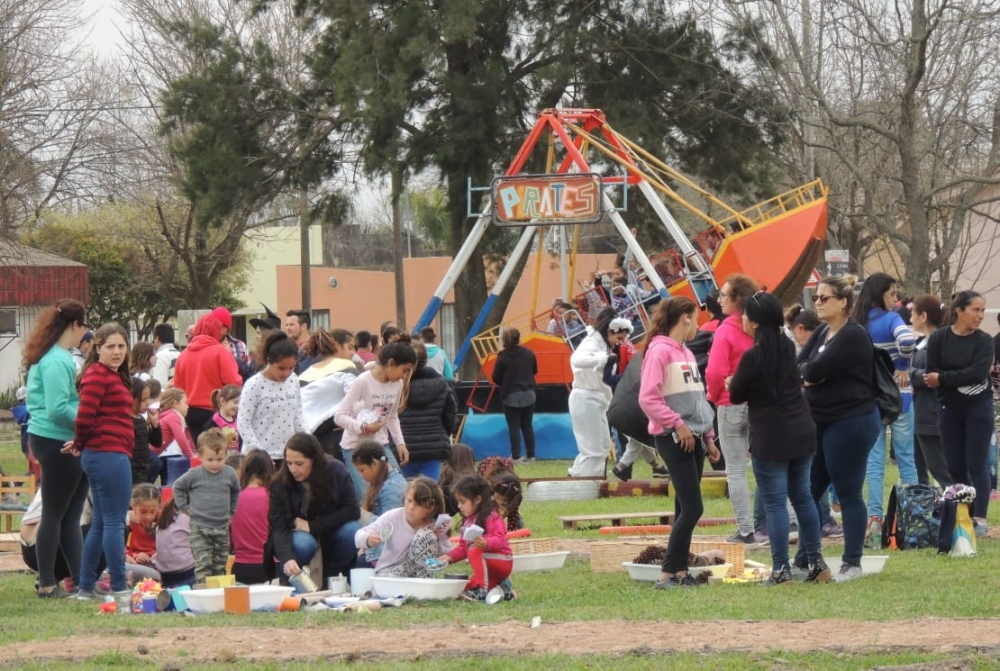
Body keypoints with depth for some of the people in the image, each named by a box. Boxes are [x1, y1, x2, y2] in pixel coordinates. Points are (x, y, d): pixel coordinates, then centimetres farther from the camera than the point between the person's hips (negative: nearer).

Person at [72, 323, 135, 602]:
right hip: (109, 454, -10)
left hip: (104, 455, 10)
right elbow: (85, 416, -18)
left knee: (100, 524, 14)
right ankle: (119, 589, -4)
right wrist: (81, 444, -2)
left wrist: (81, 445, 3)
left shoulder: (114, 376, 19)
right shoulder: (98, 375, -12)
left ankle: (85, 588, 19)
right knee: (115, 522, -6)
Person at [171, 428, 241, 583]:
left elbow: (236, 492, 20)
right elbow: (177, 487, 7)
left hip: (222, 528, 3)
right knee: (203, 564, -10)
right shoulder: (194, 475, -8)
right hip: (199, 528, -3)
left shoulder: (230, 474, 1)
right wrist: (185, 507, 2)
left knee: (220, 566, 11)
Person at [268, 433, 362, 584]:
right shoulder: (280, 484, -21)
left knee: (353, 531, -30)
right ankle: (290, 578, -4)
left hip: (331, 531, 2)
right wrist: (287, 559, -45)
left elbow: (352, 510, -17)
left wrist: (312, 526, -22)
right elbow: (279, 527, -26)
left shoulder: (336, 471, -18)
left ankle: (330, 574, -4)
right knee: (303, 544, -36)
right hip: (300, 533, -2)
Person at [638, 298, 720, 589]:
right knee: (692, 509, -13)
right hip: (673, 439, -9)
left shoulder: (686, 353, 17)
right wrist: (678, 424, -18)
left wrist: (708, 437, 18)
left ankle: (681, 572, 9)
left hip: (692, 438, 9)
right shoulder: (659, 351, -10)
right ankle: (667, 574, -12)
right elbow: (647, 398, -18)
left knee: (686, 509, 7)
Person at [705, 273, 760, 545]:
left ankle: (745, 530, 0)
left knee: (736, 470, 2)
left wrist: (714, 396, 0)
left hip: (732, 406, -5)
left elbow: (716, 372, -17)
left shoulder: (726, 331, -13)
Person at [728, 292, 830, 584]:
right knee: (803, 496, 15)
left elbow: (736, 395, -3)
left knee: (775, 503, -2)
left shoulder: (753, 357, -16)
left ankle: (781, 569, -2)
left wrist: (731, 383, 19)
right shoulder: (788, 348, 5)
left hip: (770, 440, -7)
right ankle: (817, 563, 17)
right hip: (802, 433, 7)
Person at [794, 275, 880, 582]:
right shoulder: (821, 333, 13)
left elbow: (815, 370, -21)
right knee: (809, 492, 11)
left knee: (848, 493, -2)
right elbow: (799, 365, 3)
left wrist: (809, 371, -2)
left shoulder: (853, 336, -15)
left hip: (850, 423, -9)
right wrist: (811, 373, -16)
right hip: (820, 422, 9)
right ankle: (804, 559, 19)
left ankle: (852, 564, 5)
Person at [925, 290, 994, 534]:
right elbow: (931, 376, -7)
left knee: (976, 464, -5)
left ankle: (979, 518, -6)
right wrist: (961, 381, -18)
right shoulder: (938, 338, -1)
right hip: (949, 409, 2)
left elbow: (978, 373, -16)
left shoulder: (984, 340, -3)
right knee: (955, 467, 4)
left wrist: (943, 379, -14)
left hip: (979, 408, -2)